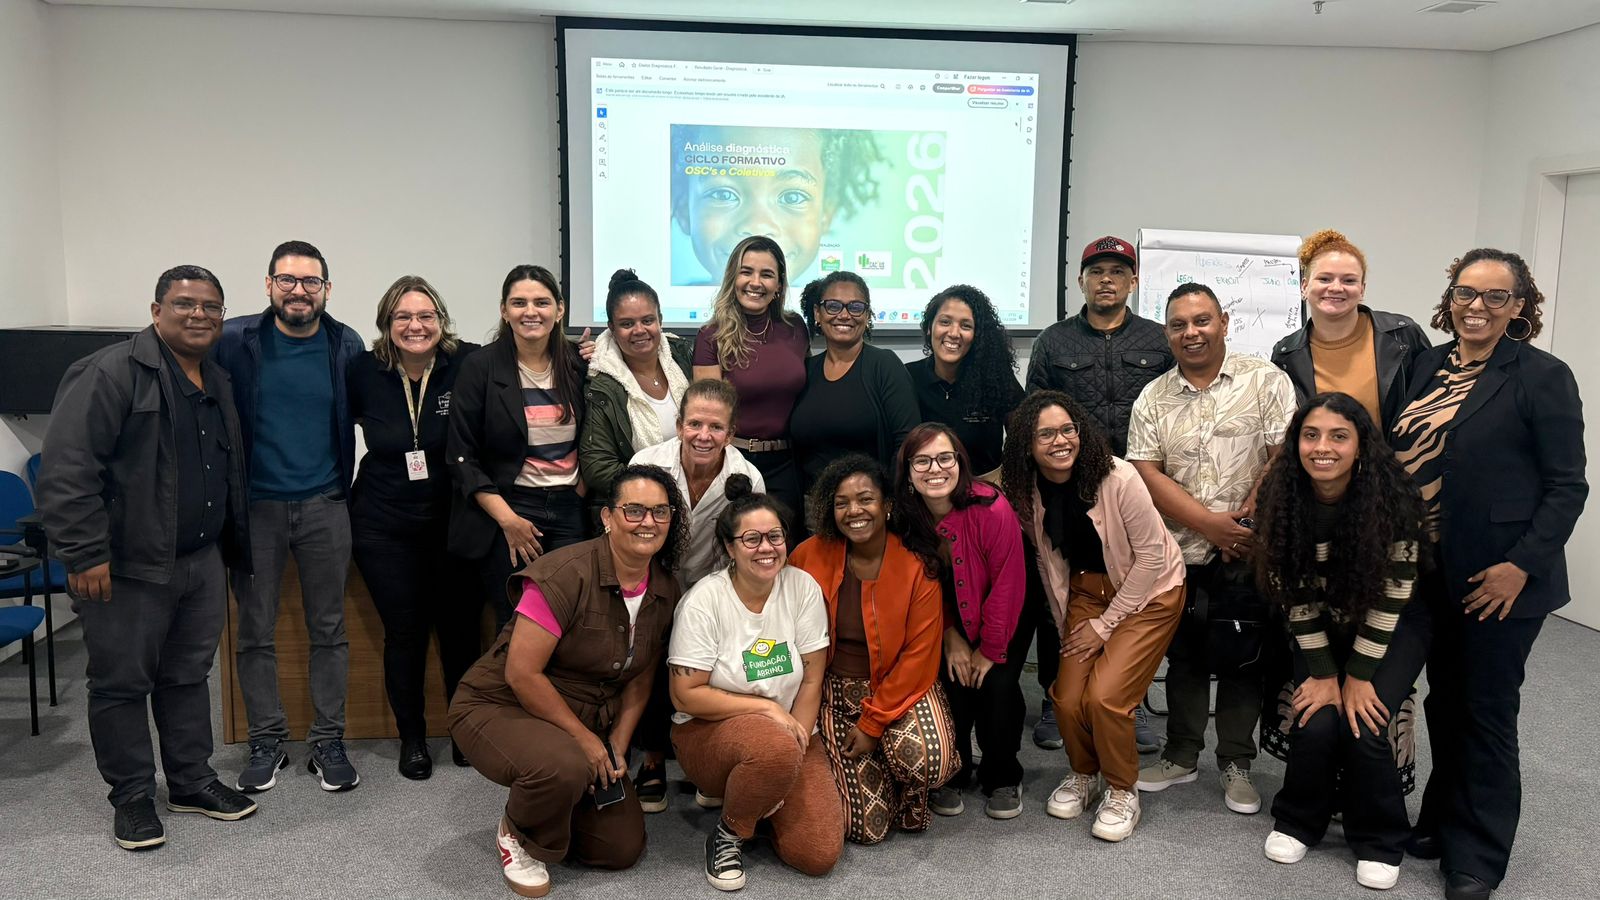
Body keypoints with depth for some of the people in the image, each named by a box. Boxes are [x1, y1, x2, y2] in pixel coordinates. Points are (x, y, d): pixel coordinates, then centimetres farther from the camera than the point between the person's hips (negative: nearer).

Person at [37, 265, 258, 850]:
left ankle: (192, 781, 29)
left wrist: (232, 545, 18)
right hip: (128, 567, -7)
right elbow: (66, 470, -18)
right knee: (122, 683, 6)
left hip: (202, 561, 7)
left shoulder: (218, 384, 12)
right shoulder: (110, 374, -13)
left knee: (189, 676, 17)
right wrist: (85, 555, -21)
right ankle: (132, 797, 20)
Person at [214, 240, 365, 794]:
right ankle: (266, 742, 20)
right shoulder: (234, 342, -4)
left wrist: (349, 482, 4)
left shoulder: (346, 347, 1)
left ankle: (328, 741, 17)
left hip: (324, 505, 1)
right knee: (256, 631, 7)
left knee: (328, 629, 6)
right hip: (255, 505, 0)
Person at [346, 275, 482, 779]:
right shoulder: (365, 372, -5)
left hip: (451, 522, 0)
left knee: (459, 628, 8)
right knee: (404, 632, 8)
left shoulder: (467, 366, -10)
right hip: (384, 526, 1)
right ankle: (411, 738, 25)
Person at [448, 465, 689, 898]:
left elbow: (640, 680, 6)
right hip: (500, 708, -6)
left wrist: (617, 746, -5)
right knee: (565, 766, -38)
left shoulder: (665, 590, -4)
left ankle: (545, 808, 29)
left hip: (585, 727, 6)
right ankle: (517, 834, -3)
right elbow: (522, 674, -25)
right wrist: (585, 739, -18)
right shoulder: (566, 575, -26)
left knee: (623, 848, 0)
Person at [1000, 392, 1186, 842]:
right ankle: (1083, 774, 24)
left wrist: (1104, 624, -14)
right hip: (1086, 589, 4)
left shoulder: (1118, 478, -25)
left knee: (1104, 696, -18)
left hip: (1149, 590, -4)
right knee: (1067, 698, -7)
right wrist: (1063, 625, 4)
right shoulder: (1027, 491, -11)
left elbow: (1151, 553, -18)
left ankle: (1122, 791, 8)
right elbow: (1045, 558, 4)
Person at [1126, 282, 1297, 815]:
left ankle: (1236, 764, 23)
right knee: (1184, 658, 14)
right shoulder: (1152, 399, 5)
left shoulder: (1265, 381, -2)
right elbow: (1147, 475, -3)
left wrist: (1248, 520, -14)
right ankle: (1180, 756, 28)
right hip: (1179, 553, 2)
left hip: (1247, 556, -2)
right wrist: (1210, 523, -13)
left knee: (1240, 660, 6)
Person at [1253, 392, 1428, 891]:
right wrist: (1322, 672, -12)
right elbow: (1296, 594, -12)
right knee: (1315, 723, -13)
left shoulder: (1393, 496, -26)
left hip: (1392, 626, -2)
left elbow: (1392, 594, -20)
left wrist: (1359, 676, -16)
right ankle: (1298, 822, 15)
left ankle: (1380, 842, 10)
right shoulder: (1282, 495, -19)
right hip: (1322, 629, 2)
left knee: (1363, 727, -16)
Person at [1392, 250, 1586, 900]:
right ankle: (1442, 820, 34)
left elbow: (1567, 487, -10)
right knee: (1444, 701, 16)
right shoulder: (1429, 367, 6)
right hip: (1433, 573, 5)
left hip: (1498, 580, -5)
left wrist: (1520, 566, -17)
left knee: (1486, 711, 6)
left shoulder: (1543, 377, -9)